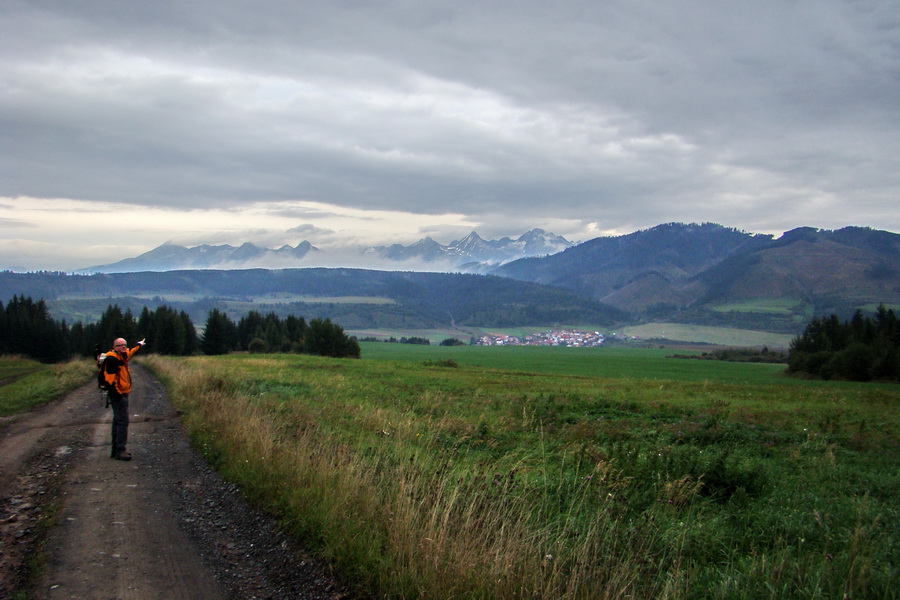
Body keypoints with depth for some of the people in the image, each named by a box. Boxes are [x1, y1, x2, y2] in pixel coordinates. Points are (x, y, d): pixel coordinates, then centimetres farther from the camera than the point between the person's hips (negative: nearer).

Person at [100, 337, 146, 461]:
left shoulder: (123, 356, 14)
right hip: (118, 394, -11)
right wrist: (116, 392, -26)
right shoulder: (112, 359, -16)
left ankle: (116, 450, 23)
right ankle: (120, 451, -13)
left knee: (118, 421, 15)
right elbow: (110, 378, -23)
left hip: (122, 393, 11)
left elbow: (130, 351, 38)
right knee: (122, 421, -13)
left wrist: (139, 345, 55)